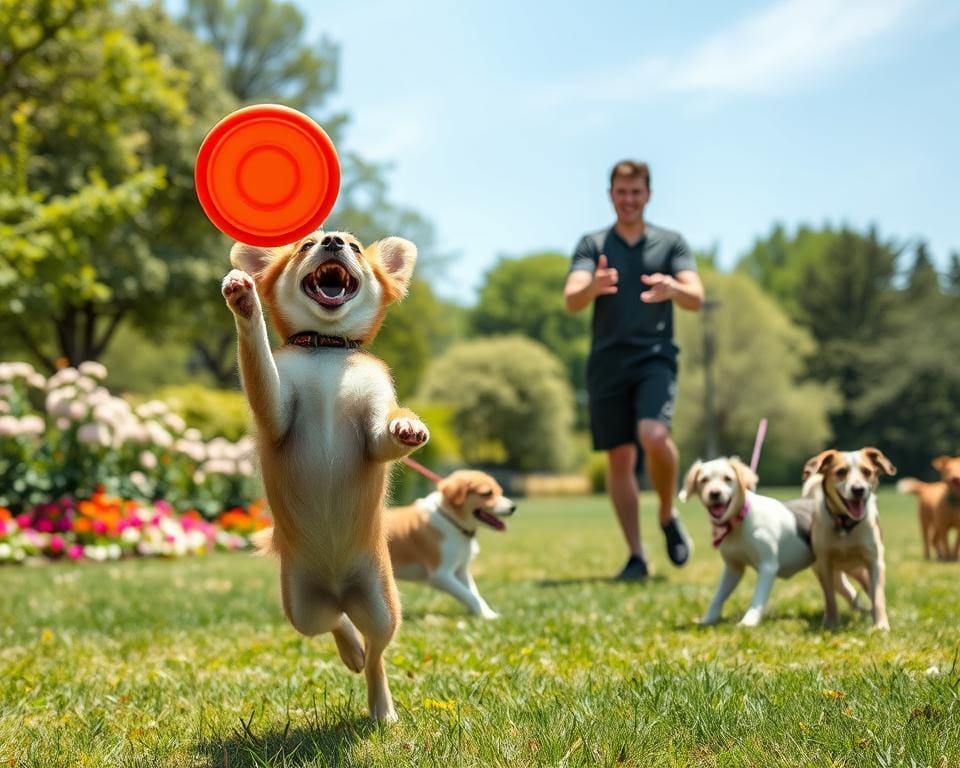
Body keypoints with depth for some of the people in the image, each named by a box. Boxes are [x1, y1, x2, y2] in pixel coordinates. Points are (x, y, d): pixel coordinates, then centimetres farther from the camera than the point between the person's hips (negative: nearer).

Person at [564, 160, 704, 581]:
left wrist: (674, 289, -27)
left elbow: (696, 298, -3)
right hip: (607, 363, 1)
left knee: (654, 436, -24)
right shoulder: (592, 245, 7)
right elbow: (571, 300, -7)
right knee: (619, 459, 1)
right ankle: (636, 556, 10)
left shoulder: (670, 242, 8)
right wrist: (592, 287, -31)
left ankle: (668, 516, 3)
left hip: (655, 357, -1)